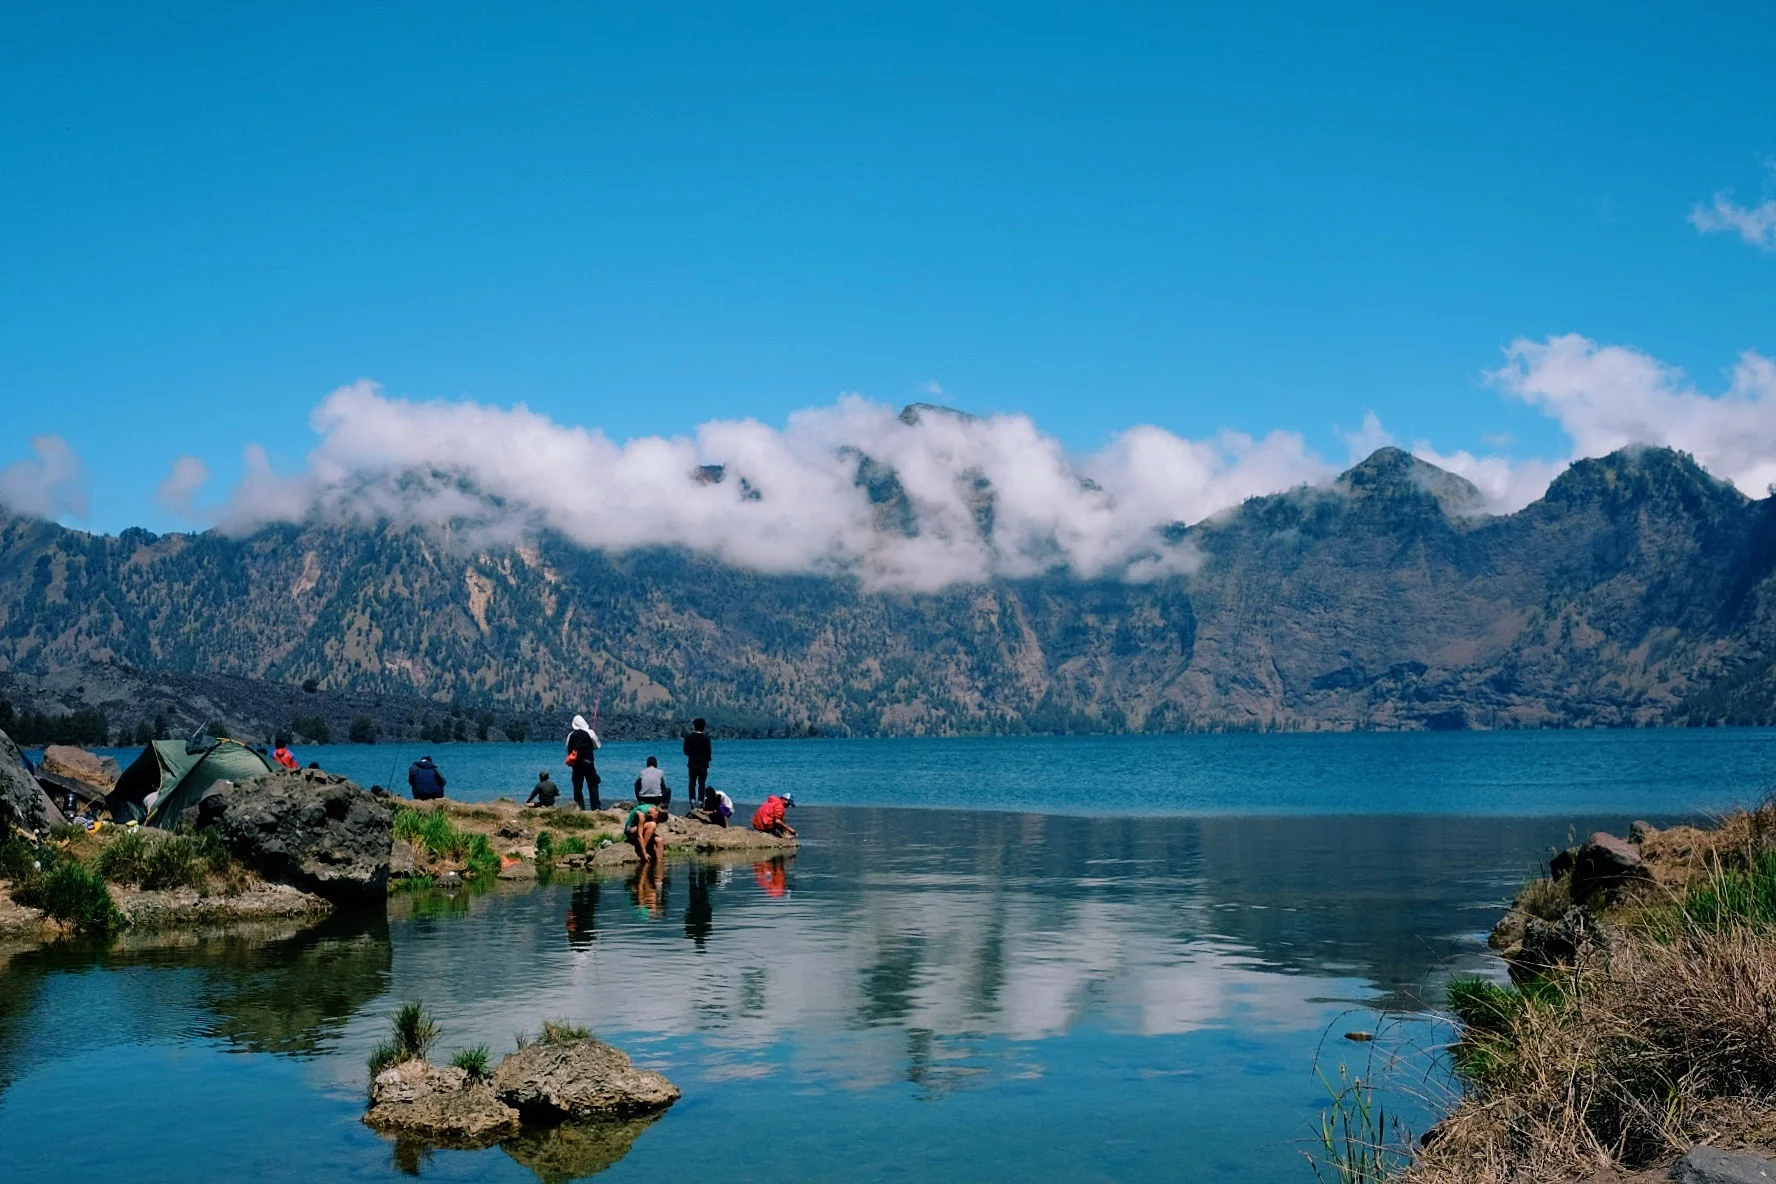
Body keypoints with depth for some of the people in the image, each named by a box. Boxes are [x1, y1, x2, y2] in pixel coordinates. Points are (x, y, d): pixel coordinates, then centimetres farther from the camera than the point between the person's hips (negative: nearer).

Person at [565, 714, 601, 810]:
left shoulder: (571, 735, 3)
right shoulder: (590, 733, -5)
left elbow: (568, 749, 6)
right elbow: (596, 746, 4)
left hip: (576, 763, 3)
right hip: (588, 762, -3)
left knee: (577, 786, 8)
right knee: (593, 785, 0)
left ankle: (579, 806, 6)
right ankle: (596, 807, -6)